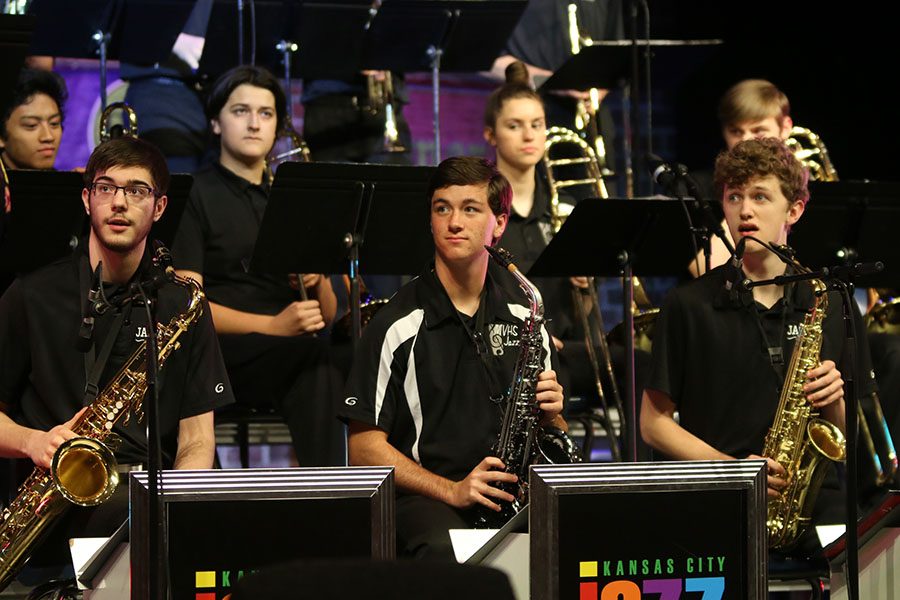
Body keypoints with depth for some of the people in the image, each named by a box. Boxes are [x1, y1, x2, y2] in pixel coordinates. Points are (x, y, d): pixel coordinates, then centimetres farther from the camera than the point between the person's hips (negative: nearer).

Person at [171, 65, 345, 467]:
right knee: (311, 353, -37)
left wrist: (317, 280, -2)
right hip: (220, 352, -5)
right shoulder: (196, 196, 7)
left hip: (292, 351, 5)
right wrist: (272, 325, -18)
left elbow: (327, 314, 22)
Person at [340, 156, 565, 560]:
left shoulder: (524, 313, 12)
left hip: (513, 492, 4)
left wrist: (549, 413, -3)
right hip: (422, 497, -4)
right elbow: (364, 448, -4)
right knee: (445, 550, -39)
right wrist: (451, 491, -15)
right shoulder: (397, 325, -2)